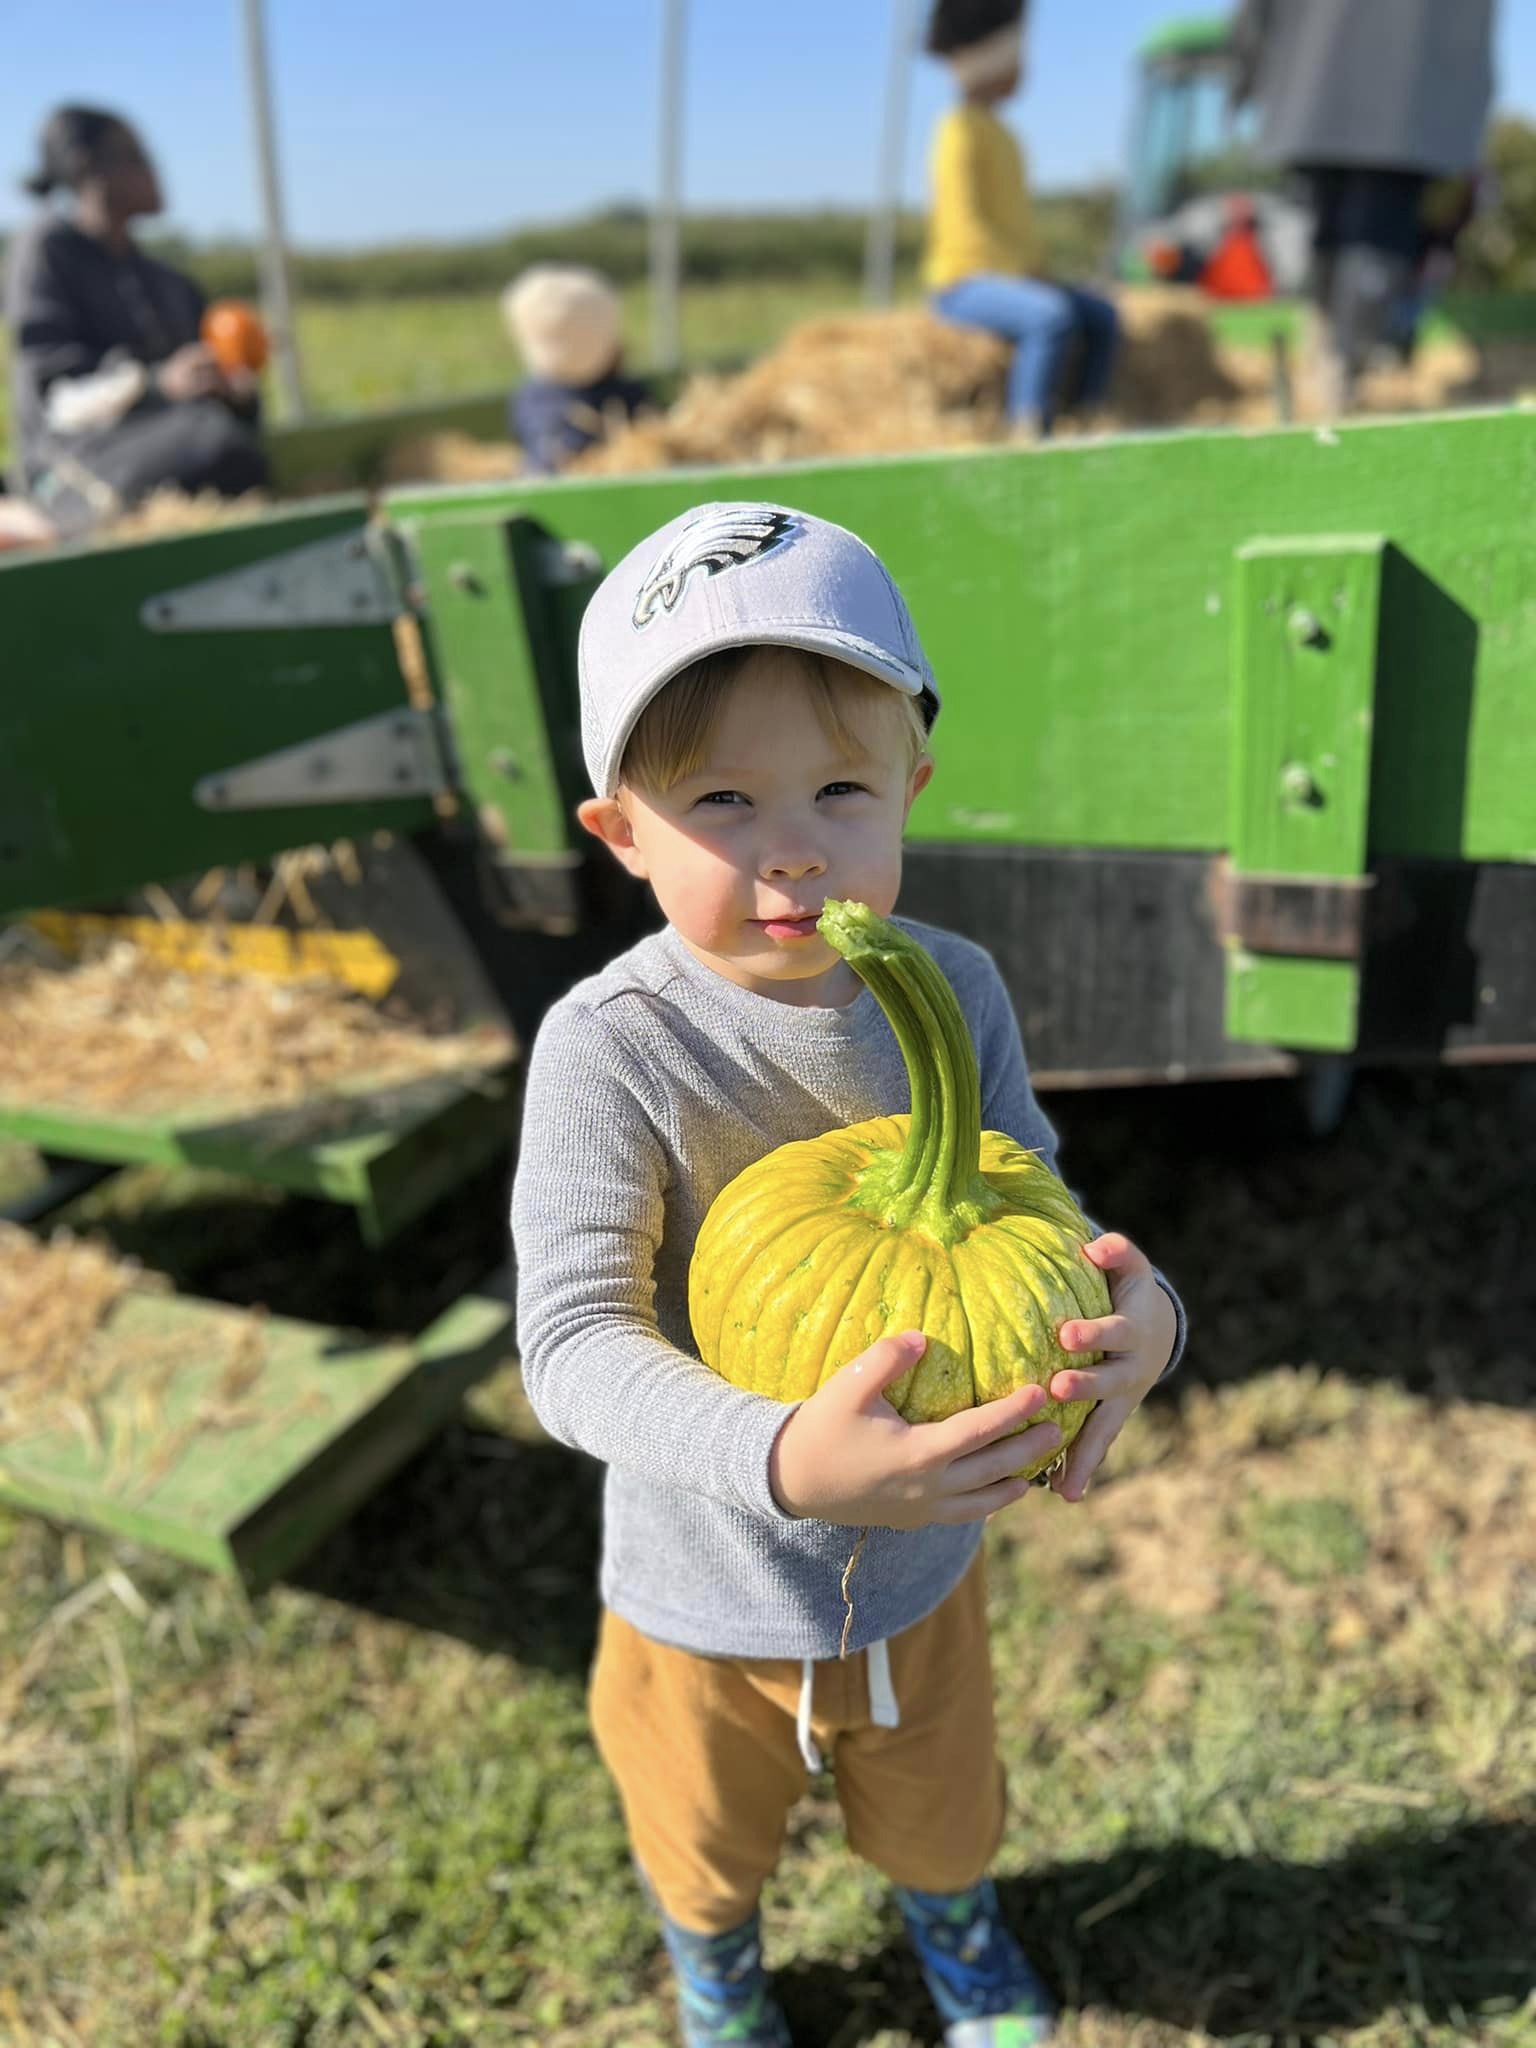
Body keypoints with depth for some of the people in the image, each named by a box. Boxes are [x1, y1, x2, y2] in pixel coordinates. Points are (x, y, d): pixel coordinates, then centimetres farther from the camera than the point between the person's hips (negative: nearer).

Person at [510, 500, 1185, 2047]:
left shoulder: (953, 992, -17)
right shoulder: (611, 1049, -30)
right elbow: (574, 1343, -33)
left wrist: (1134, 1316, -33)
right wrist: (784, 1461, -49)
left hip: (923, 1561, 3)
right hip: (709, 1597, -2)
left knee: (941, 1805, 33)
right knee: (706, 1841, 29)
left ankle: (954, 1924, 70)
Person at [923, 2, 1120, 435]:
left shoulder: (1000, 134, 19)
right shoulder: (960, 130, -10)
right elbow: (964, 227, -19)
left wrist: (1040, 271, 6)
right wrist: (1030, 273, -17)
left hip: (1013, 276, 9)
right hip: (963, 281, -9)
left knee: (1102, 316, -9)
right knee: (1055, 317, -33)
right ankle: (1028, 435, -31)